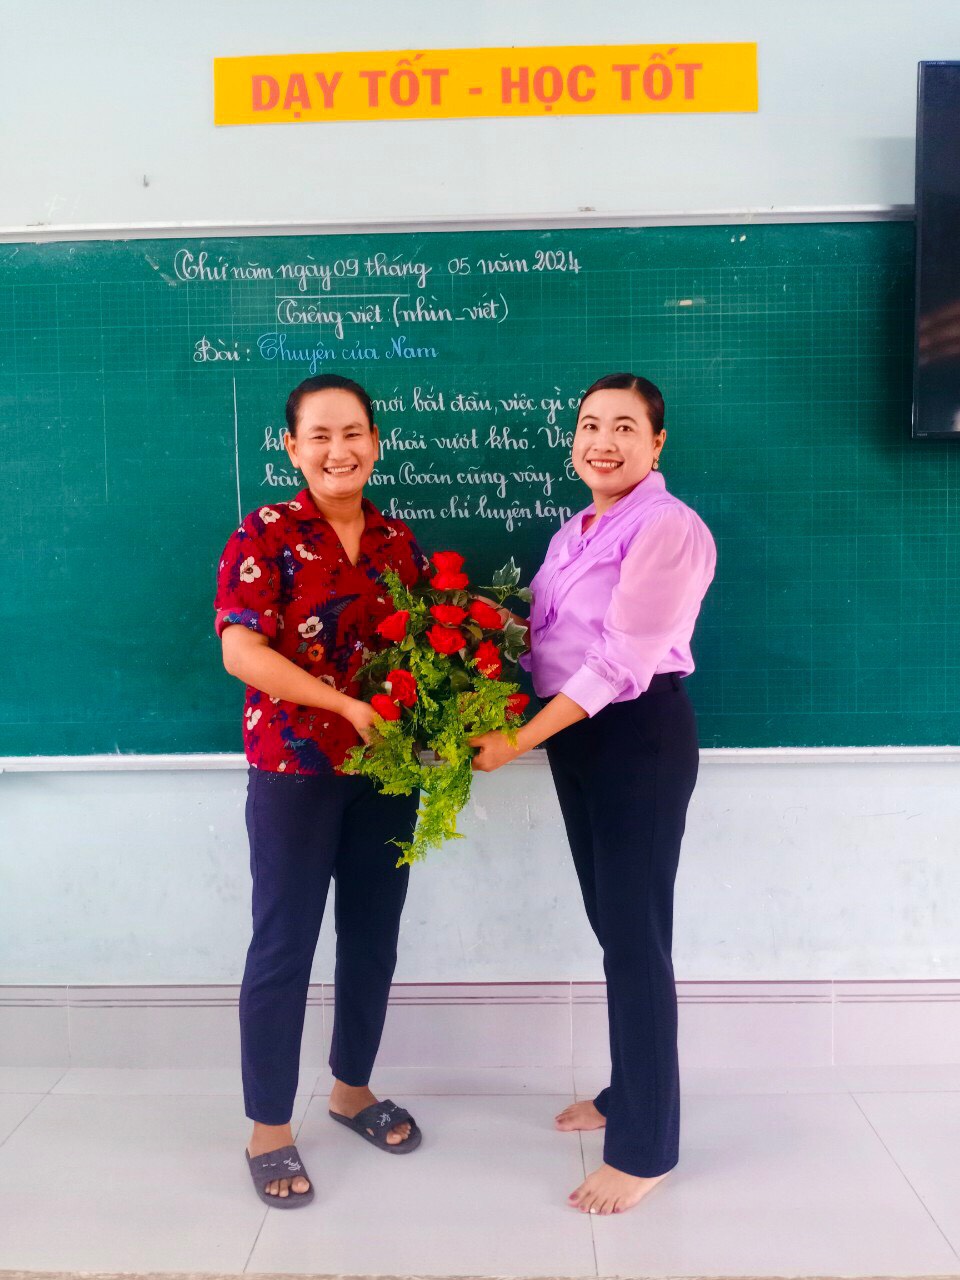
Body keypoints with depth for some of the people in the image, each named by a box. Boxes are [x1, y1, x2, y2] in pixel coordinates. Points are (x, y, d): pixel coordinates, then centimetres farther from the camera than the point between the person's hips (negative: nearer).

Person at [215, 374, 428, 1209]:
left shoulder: (399, 542, 7)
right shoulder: (265, 535, -8)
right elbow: (242, 652, -18)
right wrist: (349, 705, -24)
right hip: (295, 771, -5)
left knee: (372, 938, 15)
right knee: (284, 945, 5)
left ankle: (353, 1088, 36)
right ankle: (269, 1129, 22)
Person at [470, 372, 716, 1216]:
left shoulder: (670, 529, -14)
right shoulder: (573, 533, 13)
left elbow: (621, 663, -21)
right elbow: (548, 644, 12)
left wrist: (516, 743, -21)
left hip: (640, 737, -8)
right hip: (575, 735, 8)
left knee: (636, 933, -1)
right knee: (609, 923, 17)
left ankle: (646, 1147, 13)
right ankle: (625, 1093, 35)